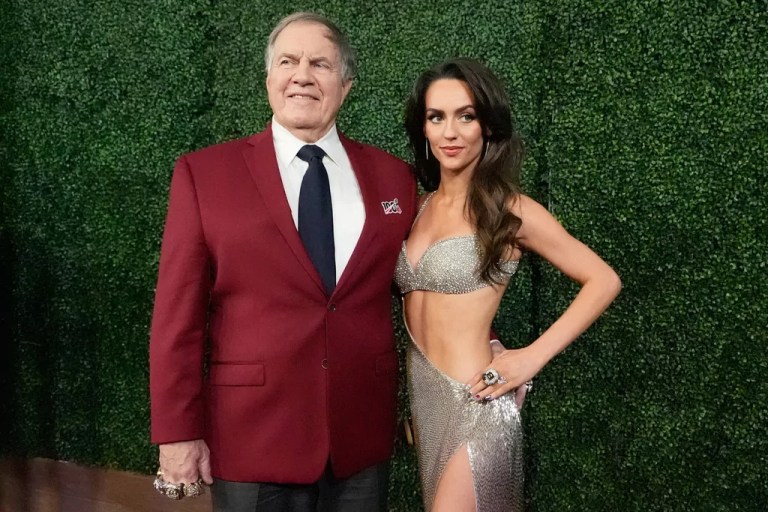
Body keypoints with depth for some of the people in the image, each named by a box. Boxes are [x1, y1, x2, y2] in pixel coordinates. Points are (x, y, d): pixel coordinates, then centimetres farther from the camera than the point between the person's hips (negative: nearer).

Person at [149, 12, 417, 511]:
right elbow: (178, 316, -5)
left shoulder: (393, 176, 5)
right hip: (252, 438, -2)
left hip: (363, 439, 3)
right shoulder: (204, 173, -3)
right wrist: (178, 433, -7)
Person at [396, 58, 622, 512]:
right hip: (423, 397, 7)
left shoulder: (508, 210, -10)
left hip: (474, 404, -6)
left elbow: (604, 280, -8)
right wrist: (413, 403, 7)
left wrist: (533, 357, -13)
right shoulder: (422, 207, 8)